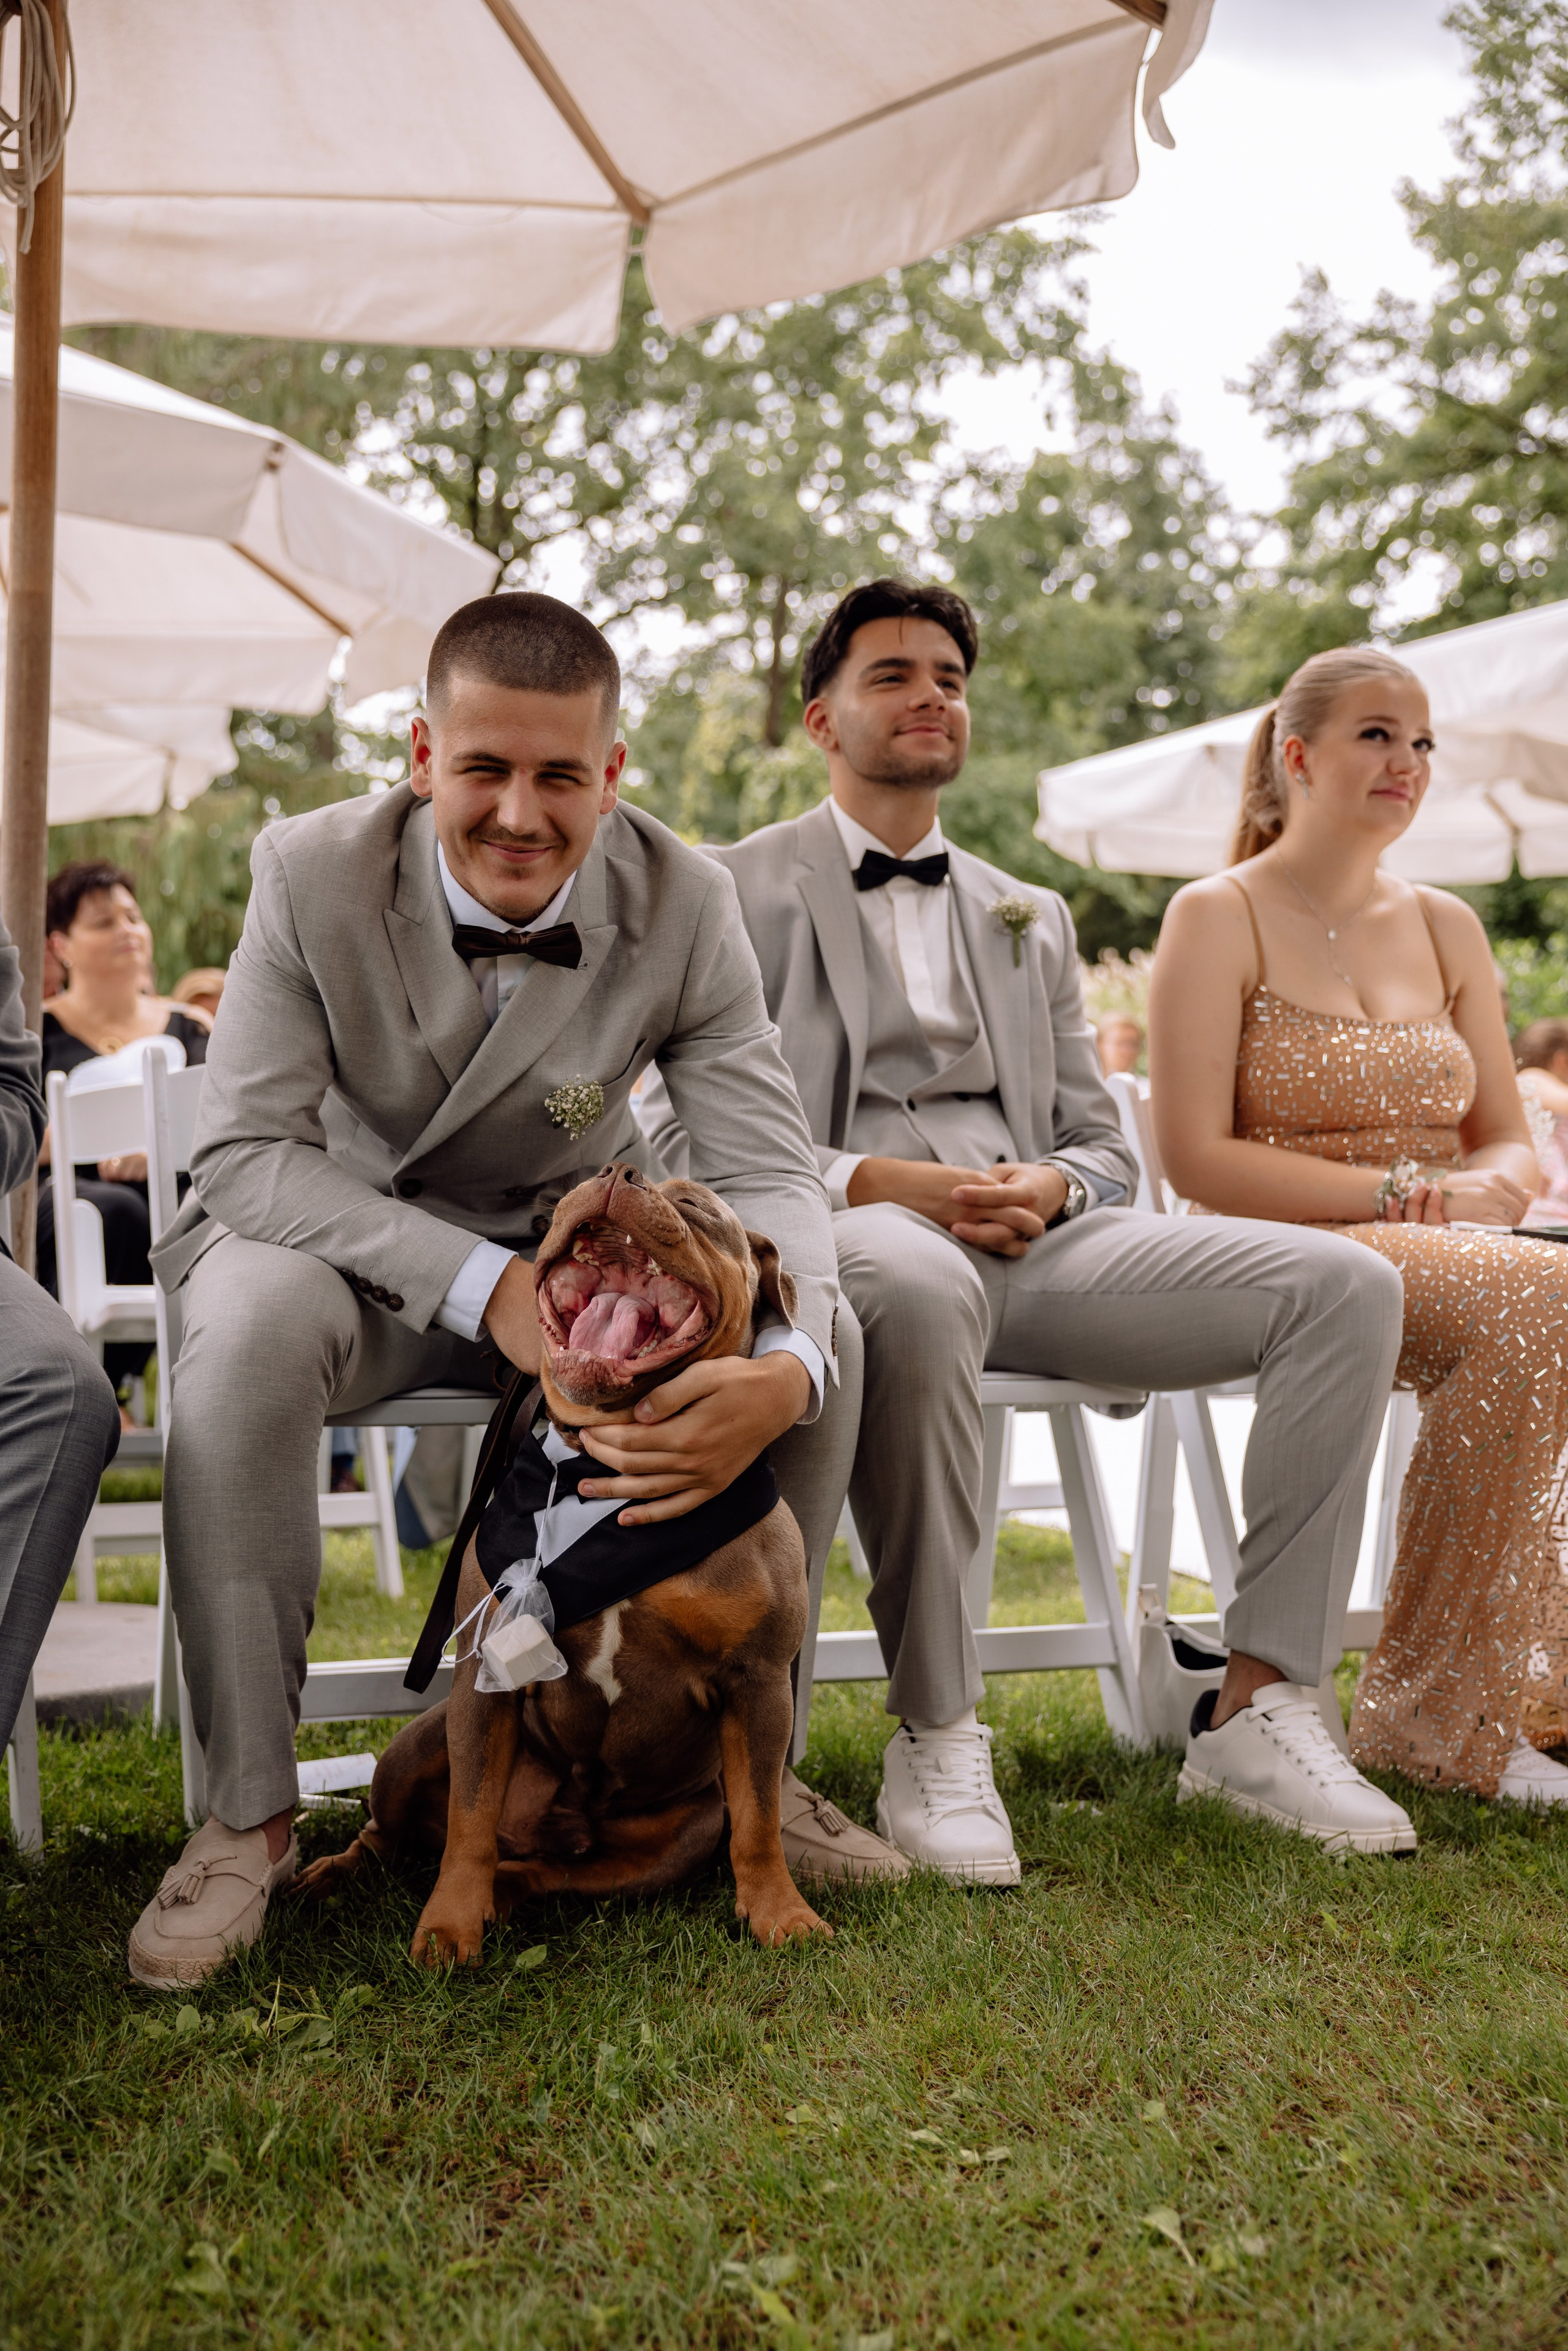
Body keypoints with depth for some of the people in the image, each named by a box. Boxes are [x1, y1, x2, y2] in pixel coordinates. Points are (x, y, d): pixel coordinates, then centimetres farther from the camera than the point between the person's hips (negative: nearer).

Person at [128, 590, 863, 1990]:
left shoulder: (685, 902, -14)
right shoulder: (314, 871, -18)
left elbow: (767, 1168, -17)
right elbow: (247, 1151, -20)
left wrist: (783, 1367, -40)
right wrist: (482, 1285, -34)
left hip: (566, 1251, 2)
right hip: (344, 1239, -2)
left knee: (824, 1340, -21)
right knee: (253, 1324, -36)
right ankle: (248, 1818, -21)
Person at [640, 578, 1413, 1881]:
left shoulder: (1032, 918, 26)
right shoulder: (736, 891, 10)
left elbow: (1103, 1143, 21)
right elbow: (688, 1134, 0)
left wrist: (1047, 1185, -5)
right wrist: (884, 1183, -16)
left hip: (1033, 1245, 5)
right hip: (848, 1239, -5)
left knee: (1343, 1283, -15)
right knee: (919, 1285, -42)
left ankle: (1261, 1702, -14)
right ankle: (935, 1740, -29)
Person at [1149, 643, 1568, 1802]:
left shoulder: (1445, 927, 19)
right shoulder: (1220, 916, 1)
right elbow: (1198, 1156, -8)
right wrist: (1392, 1192, -14)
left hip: (1452, 1255, 6)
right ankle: (1433, 1711, -22)